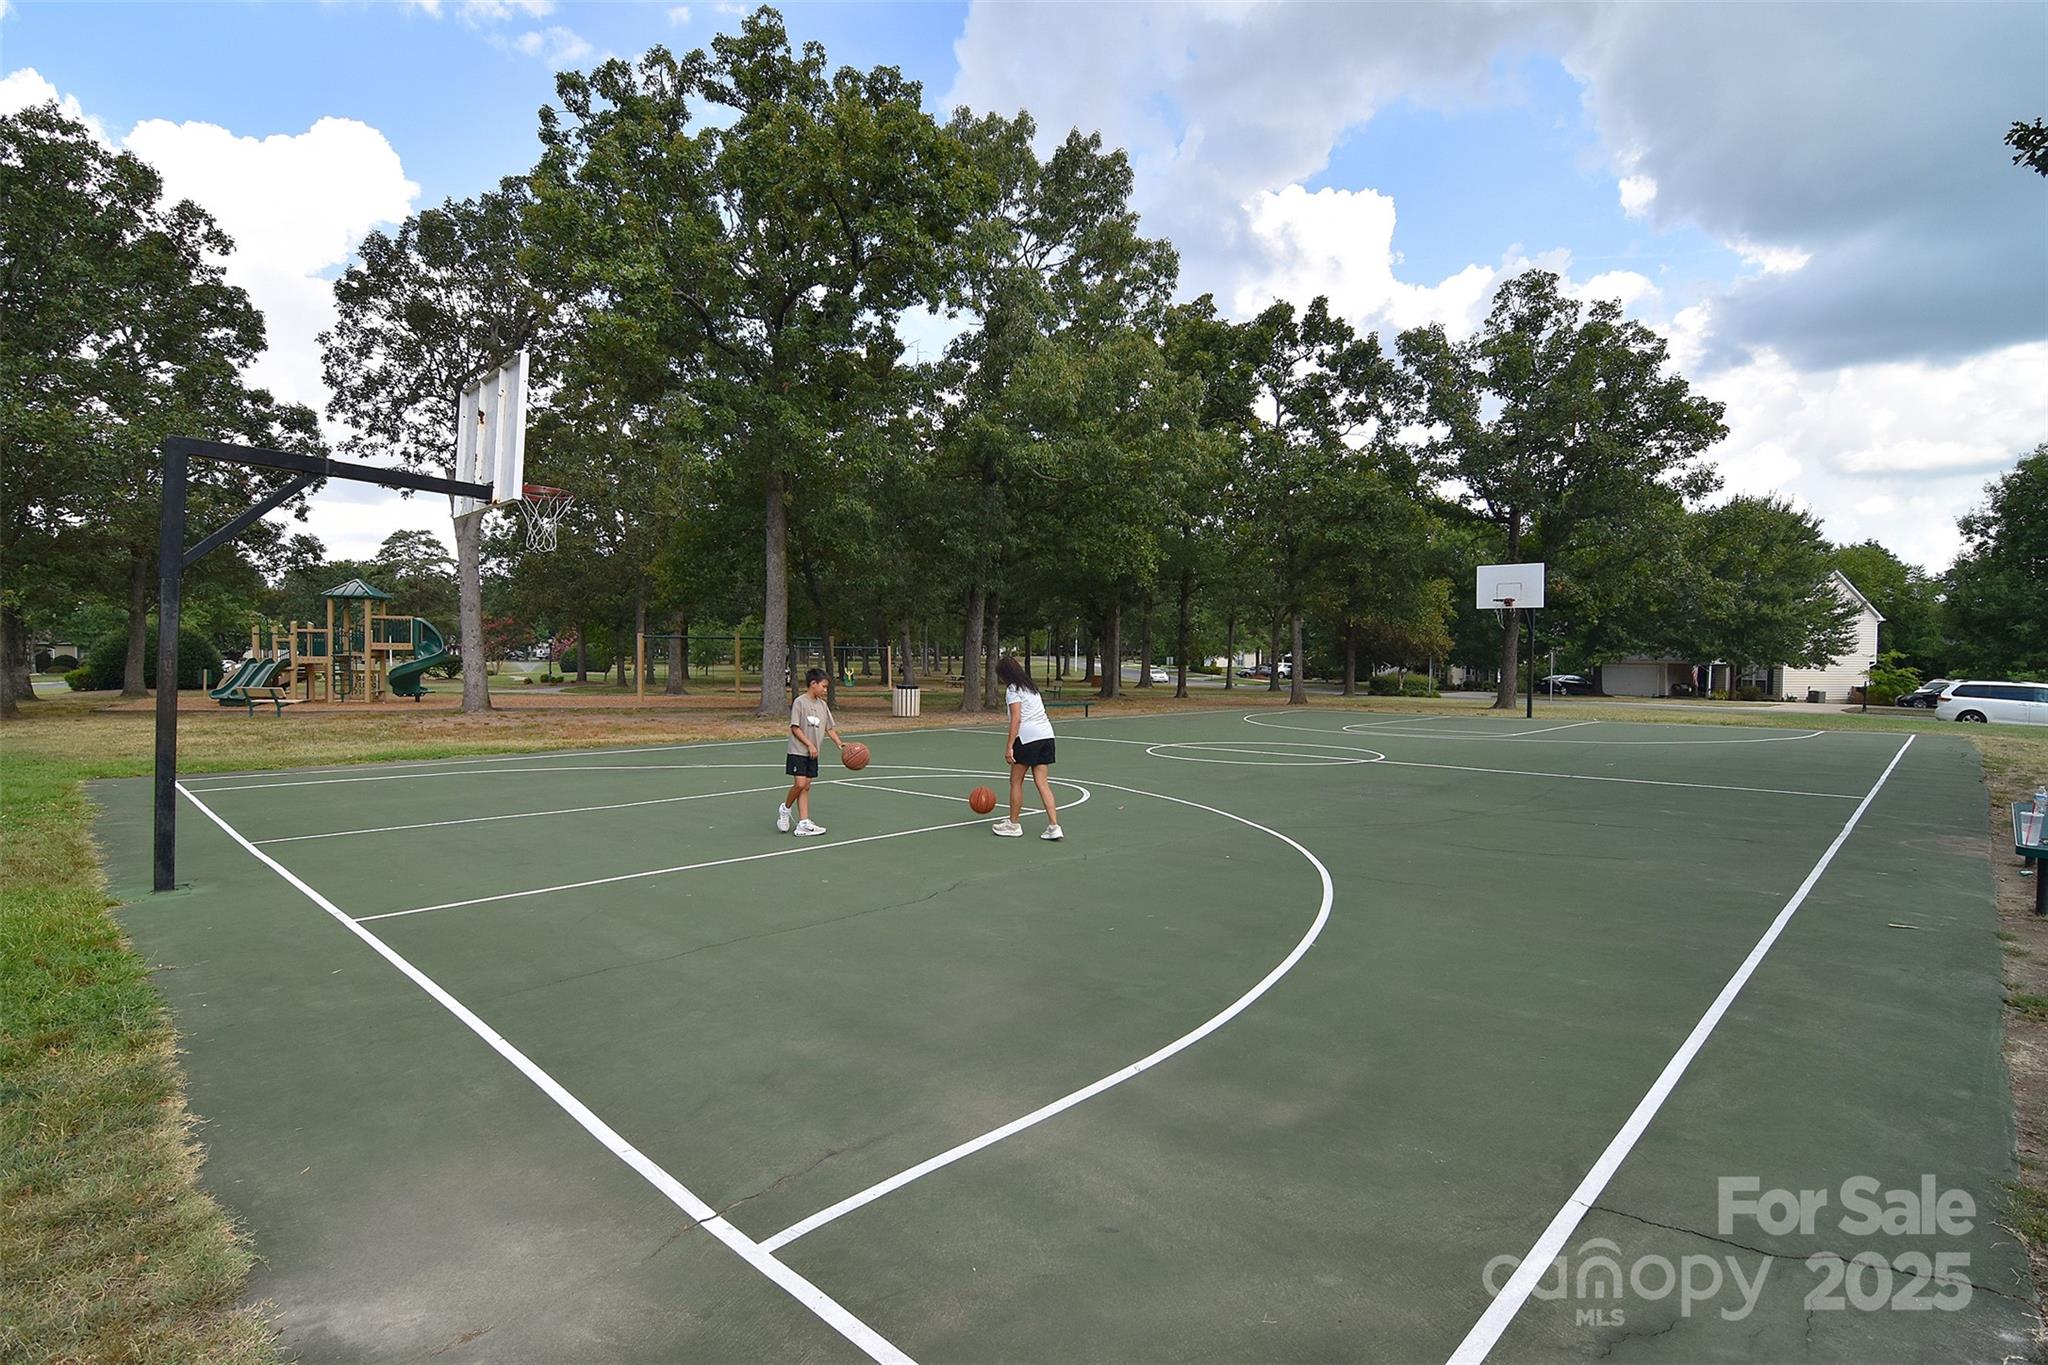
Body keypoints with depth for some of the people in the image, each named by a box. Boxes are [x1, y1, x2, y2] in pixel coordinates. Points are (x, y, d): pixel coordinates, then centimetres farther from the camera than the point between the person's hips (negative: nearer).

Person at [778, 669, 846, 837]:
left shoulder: (822, 705, 9)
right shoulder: (800, 702, -10)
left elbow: (830, 727, 11)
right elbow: (795, 728, -12)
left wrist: (839, 743, -3)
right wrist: (809, 744, -17)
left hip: (813, 754, 6)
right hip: (798, 752, -6)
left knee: (806, 787, 5)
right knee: (800, 784, -13)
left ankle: (803, 824, 5)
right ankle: (785, 808, 14)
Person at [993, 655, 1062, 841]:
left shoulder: (1012, 689, -3)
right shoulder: (1031, 686, 21)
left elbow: (1016, 719, -13)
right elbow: (1038, 712, 17)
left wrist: (1009, 746, -15)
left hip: (1028, 736, -8)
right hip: (1046, 733, 8)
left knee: (1016, 781, 7)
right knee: (1042, 782, 5)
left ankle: (1014, 824, 17)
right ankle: (1054, 826, -2)